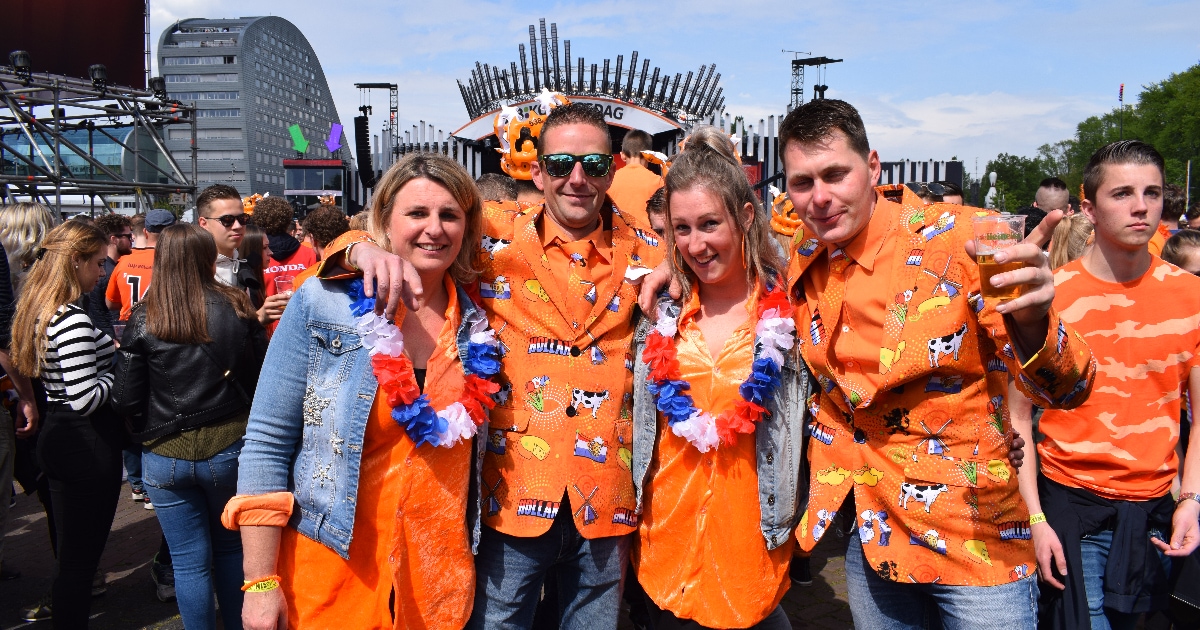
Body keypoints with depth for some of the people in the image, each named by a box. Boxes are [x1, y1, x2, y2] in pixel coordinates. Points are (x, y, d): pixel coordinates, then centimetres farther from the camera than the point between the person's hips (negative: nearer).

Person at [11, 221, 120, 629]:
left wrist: (110, 352, 8)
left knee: (70, 552, 21)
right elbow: (86, 399, -25)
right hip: (89, 445, -10)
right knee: (82, 555, 4)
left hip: (57, 438, 10)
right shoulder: (73, 320, -22)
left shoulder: (39, 312, 7)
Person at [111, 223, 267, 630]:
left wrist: (149, 425, 14)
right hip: (229, 448, 1)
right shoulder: (236, 309, -7)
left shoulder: (145, 319, -8)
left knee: (190, 562, 11)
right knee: (230, 548, 20)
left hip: (166, 456, -1)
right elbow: (261, 380, -2)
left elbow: (125, 401, -7)